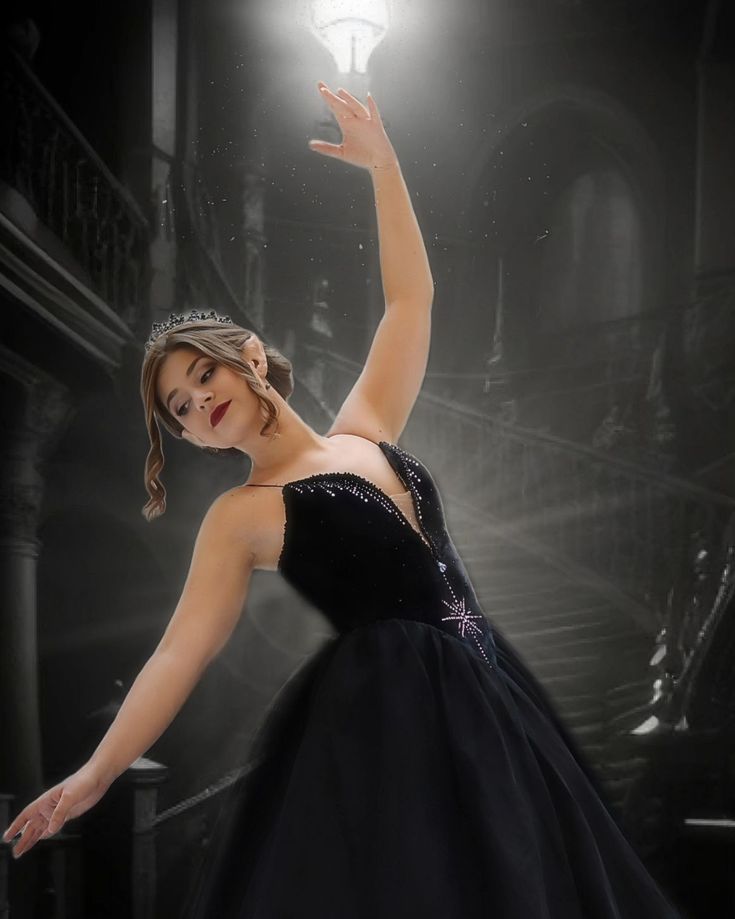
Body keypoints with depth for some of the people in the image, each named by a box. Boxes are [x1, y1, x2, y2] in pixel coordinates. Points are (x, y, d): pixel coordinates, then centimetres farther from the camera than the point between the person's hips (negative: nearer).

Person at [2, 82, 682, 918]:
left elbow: (410, 298, 15)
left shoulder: (363, 432, 11)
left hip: (479, 694, 6)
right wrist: (95, 773, -12)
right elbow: (181, 651, -5)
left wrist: (383, 166, 13)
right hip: (380, 717, -5)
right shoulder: (241, 517, -1)